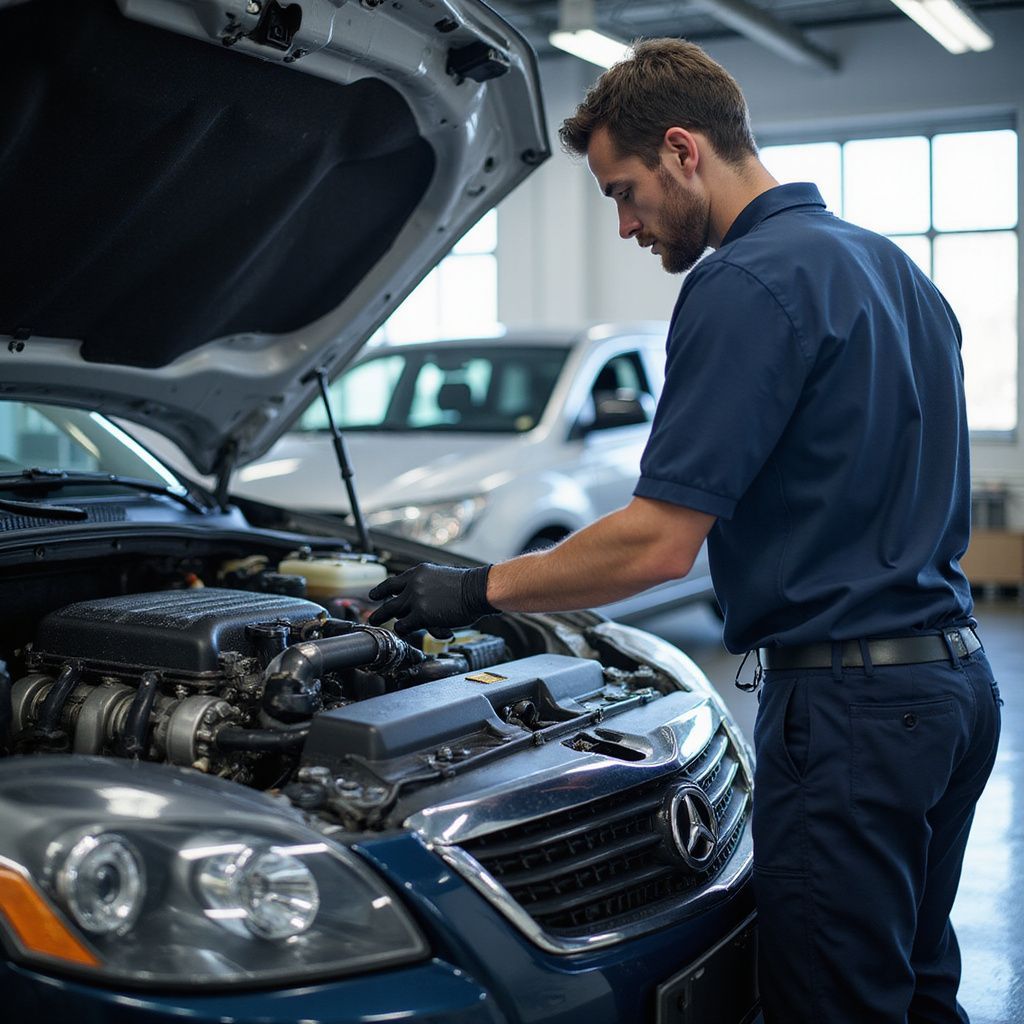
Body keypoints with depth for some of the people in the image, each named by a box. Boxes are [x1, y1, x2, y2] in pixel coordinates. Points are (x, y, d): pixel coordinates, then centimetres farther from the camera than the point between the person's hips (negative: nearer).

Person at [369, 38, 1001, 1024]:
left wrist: (477, 590, -8)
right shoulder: (890, 266, 15)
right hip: (955, 678, 10)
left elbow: (660, 541, -19)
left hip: (847, 704, -10)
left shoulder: (746, 283, -16)